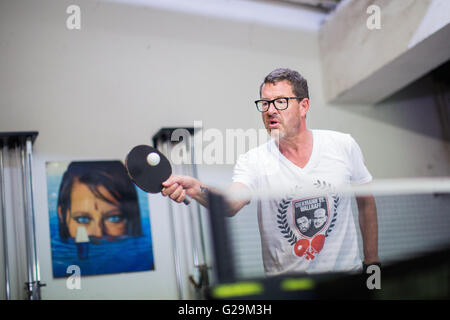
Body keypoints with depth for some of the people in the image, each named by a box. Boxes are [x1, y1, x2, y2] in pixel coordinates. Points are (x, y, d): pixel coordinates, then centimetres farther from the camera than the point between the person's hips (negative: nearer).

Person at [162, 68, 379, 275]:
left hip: (347, 272, 1)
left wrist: (372, 262, 11)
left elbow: (366, 202, 12)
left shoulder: (343, 145, 0)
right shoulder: (253, 162, -6)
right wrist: (196, 189, -46)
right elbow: (230, 203, -25)